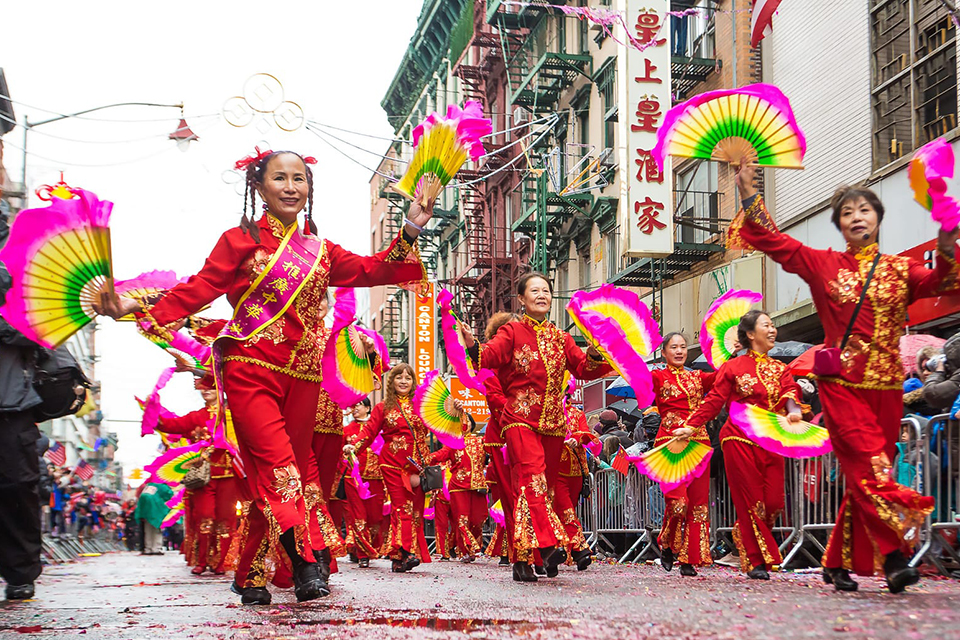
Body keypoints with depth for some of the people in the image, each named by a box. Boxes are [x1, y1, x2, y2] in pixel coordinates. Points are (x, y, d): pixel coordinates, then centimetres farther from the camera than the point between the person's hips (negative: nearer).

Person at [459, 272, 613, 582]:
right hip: (520, 419, -5)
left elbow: (586, 369, 12)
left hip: (553, 422, 5)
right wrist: (473, 347, -33)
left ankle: (522, 560, 9)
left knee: (544, 487, 4)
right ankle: (548, 545, -35)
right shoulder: (513, 331, 4)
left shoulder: (561, 337, 17)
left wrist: (596, 354, -7)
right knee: (533, 478, -23)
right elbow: (491, 356, -12)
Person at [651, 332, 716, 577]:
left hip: (698, 442, 4)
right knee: (677, 500, -17)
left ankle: (690, 559, 6)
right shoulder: (658, 377, 6)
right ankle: (667, 545, 10)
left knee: (698, 502, -1)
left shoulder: (697, 377, 18)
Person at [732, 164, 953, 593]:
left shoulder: (900, 269, 10)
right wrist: (748, 196, -5)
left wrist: (946, 251, -27)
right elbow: (773, 240, 5)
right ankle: (894, 555, -20)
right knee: (869, 465, -16)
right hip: (841, 384, -2)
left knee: (862, 475, 4)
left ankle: (837, 563, 13)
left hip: (886, 387, 3)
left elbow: (937, 283, -8)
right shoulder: (824, 265, 8)